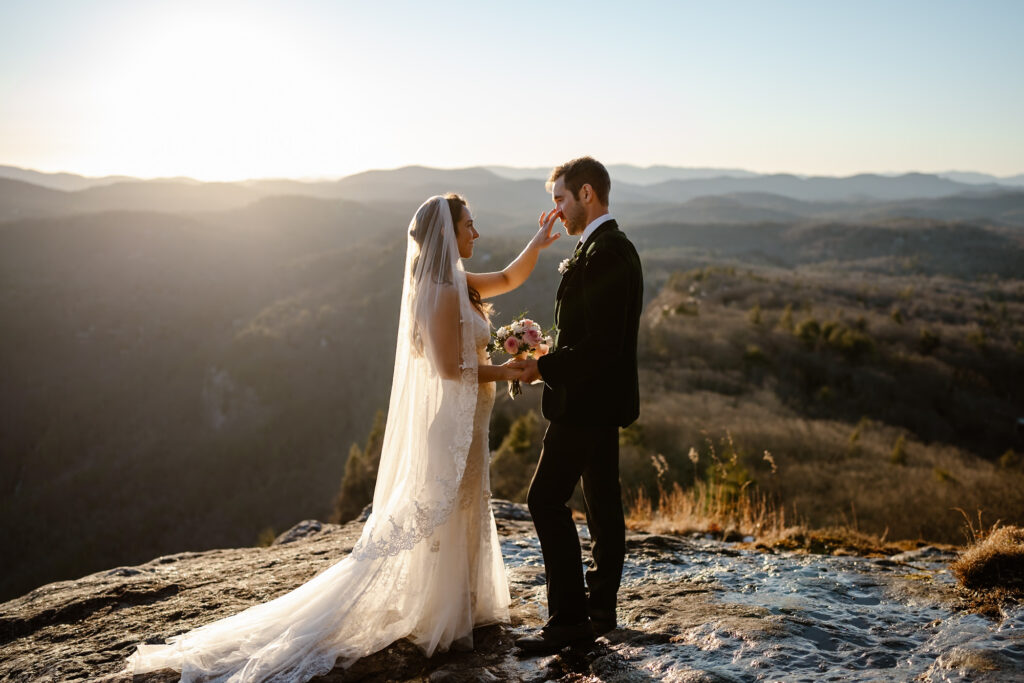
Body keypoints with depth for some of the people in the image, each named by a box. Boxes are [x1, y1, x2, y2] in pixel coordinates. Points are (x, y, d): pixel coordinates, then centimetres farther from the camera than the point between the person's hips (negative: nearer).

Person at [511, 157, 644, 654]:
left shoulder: (606, 253, -19)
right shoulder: (611, 248, 14)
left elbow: (601, 342, -25)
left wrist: (543, 367, -16)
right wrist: (551, 360, 7)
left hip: (588, 400, -11)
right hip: (602, 397, 11)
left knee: (546, 499, -7)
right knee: (602, 501, 14)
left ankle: (569, 617, -1)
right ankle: (601, 609, 25)